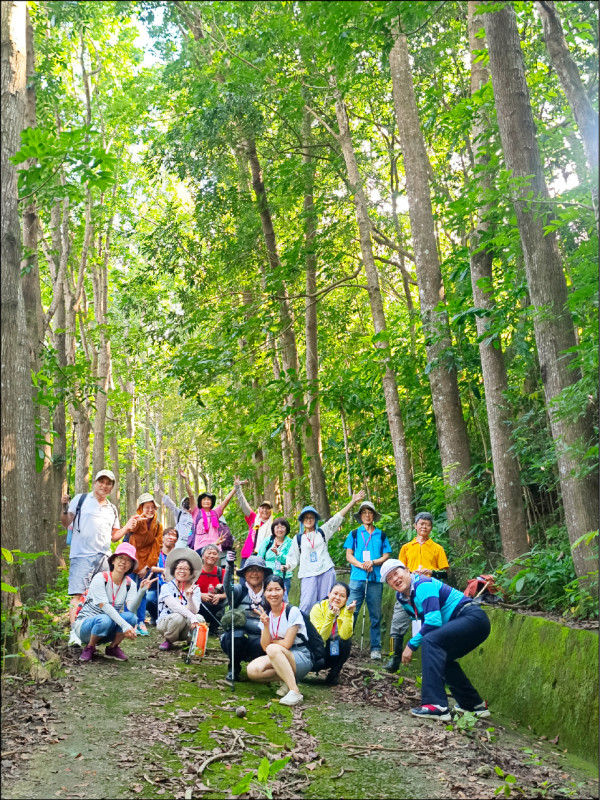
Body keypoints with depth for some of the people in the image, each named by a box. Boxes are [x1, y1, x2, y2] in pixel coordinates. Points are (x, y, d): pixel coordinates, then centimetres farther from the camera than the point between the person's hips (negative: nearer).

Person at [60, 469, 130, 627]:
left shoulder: (112, 510, 19)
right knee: (77, 595, -11)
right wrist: (65, 507, -16)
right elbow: (66, 523, 1)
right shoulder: (81, 500, 6)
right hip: (82, 556, -5)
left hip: (104, 557, 5)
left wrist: (128, 526, 7)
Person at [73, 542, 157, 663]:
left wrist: (142, 591, -37)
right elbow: (104, 606, -28)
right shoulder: (101, 578, -16)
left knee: (131, 617, -26)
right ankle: (90, 648, -8)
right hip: (85, 624, -4)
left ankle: (113, 648, -2)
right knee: (105, 620, -37)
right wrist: (125, 625, -39)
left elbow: (132, 609, -20)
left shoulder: (129, 584, -3)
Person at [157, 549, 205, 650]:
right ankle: (168, 641, -6)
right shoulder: (167, 586, -8)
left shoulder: (195, 589, -1)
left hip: (184, 629, 1)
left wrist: (190, 598, -35)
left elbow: (194, 611, -15)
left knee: (200, 618, -29)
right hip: (164, 623, -1)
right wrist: (192, 617, -37)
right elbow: (174, 606, -24)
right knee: (179, 617, -34)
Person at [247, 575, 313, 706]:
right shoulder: (266, 614, 4)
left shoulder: (293, 612, -12)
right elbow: (265, 646, -4)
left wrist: (271, 642, 0)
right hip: (278, 659, 6)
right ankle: (287, 679, -6)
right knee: (252, 670, -22)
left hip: (302, 659, -6)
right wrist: (266, 625, -17)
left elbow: (287, 644, -17)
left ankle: (294, 691, -34)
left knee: (273, 649, -35)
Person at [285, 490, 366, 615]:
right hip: (308, 575, -1)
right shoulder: (298, 538, 15)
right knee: (306, 605, -14)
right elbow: (293, 557, 14)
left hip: (326, 572, 1)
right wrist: (287, 566, -7)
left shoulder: (322, 532, 13)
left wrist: (353, 501, 2)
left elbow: (338, 517, 8)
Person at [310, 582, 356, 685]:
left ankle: (334, 674, -7)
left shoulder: (346, 612, -8)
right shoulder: (318, 608, -16)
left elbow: (345, 636, -26)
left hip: (335, 651, 2)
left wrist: (349, 614, -32)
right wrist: (330, 616, -36)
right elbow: (322, 637, -27)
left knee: (346, 641, -27)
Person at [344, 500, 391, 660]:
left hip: (376, 579, 1)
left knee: (375, 615, 2)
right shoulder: (354, 534, 13)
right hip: (357, 578, -1)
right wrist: (362, 565, -11)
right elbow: (348, 556, 7)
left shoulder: (381, 535, 15)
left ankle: (376, 648, 6)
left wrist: (372, 562, -9)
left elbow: (386, 556, 10)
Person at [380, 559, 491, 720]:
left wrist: (411, 645, -19)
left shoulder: (423, 585, -18)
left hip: (474, 618, -11)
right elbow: (418, 620, 18)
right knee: (440, 658, 23)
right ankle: (475, 705, 35)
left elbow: (433, 621, -27)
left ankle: (436, 706, -32)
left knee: (430, 641, -27)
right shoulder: (402, 597, 9)